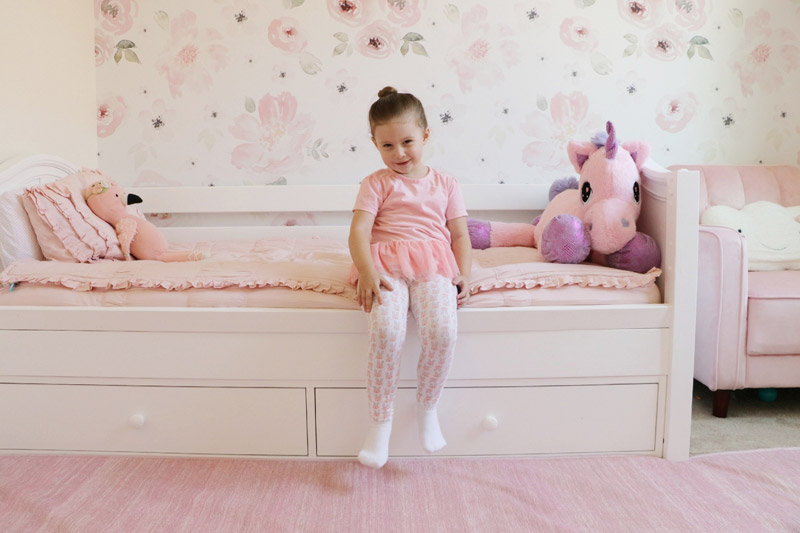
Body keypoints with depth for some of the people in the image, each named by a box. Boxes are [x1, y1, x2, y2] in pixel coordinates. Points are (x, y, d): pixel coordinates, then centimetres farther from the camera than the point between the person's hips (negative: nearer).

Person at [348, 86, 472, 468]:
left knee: (442, 331, -28)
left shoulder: (445, 184, 19)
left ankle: (427, 408, -1)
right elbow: (358, 231, -1)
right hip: (386, 265, -1)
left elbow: (460, 235, 16)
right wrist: (367, 273, -19)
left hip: (433, 266, 2)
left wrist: (464, 275, -2)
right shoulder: (376, 184, 12)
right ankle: (380, 421, -12)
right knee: (386, 331, -31)